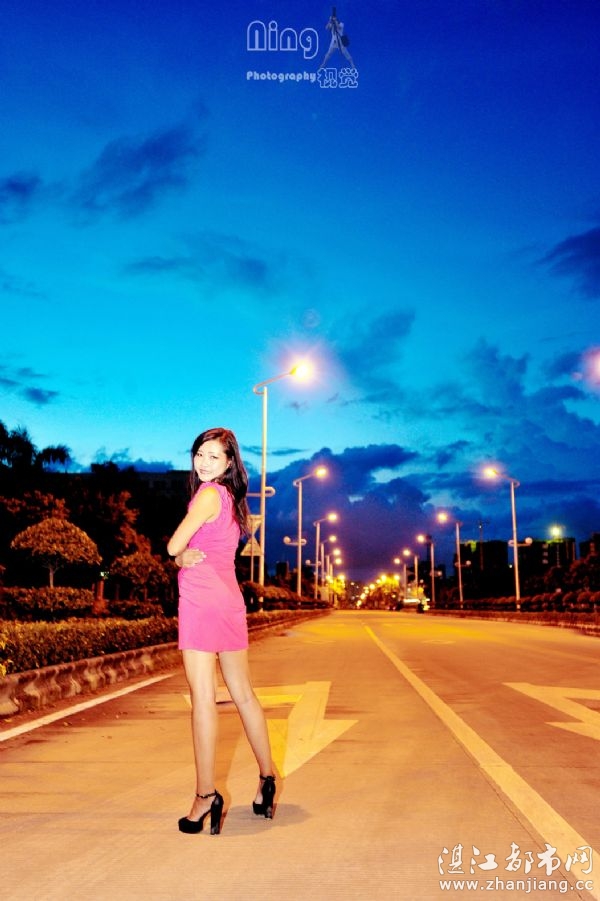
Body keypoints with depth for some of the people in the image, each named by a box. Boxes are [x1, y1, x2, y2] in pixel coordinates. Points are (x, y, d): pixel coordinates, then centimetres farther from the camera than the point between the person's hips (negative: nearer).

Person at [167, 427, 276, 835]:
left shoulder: (209, 493, -9)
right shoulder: (231, 497, 18)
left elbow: (173, 546, -9)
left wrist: (182, 551, 12)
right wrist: (186, 557, -4)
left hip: (202, 599, -9)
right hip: (230, 599, 9)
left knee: (203, 697, -6)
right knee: (244, 694, 15)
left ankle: (206, 795, -3)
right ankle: (267, 777, 25)